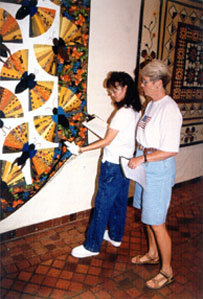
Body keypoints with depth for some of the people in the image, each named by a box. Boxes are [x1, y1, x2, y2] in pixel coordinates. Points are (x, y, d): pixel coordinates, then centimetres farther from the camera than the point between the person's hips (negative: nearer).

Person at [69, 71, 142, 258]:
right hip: (126, 163, 9)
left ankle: (92, 246, 14)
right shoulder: (136, 111, 6)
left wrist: (83, 149, -13)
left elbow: (107, 141, -18)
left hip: (113, 165, -9)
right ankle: (115, 236, 36)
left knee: (102, 205, 1)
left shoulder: (123, 113, -20)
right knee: (119, 202, 20)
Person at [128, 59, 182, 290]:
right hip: (144, 164, 9)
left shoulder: (169, 109, -20)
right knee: (147, 215, 21)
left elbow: (171, 150, -23)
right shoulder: (151, 104, 8)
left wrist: (143, 158, -22)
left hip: (159, 169, -9)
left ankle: (167, 271, 22)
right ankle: (152, 254, 42)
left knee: (156, 222, 2)